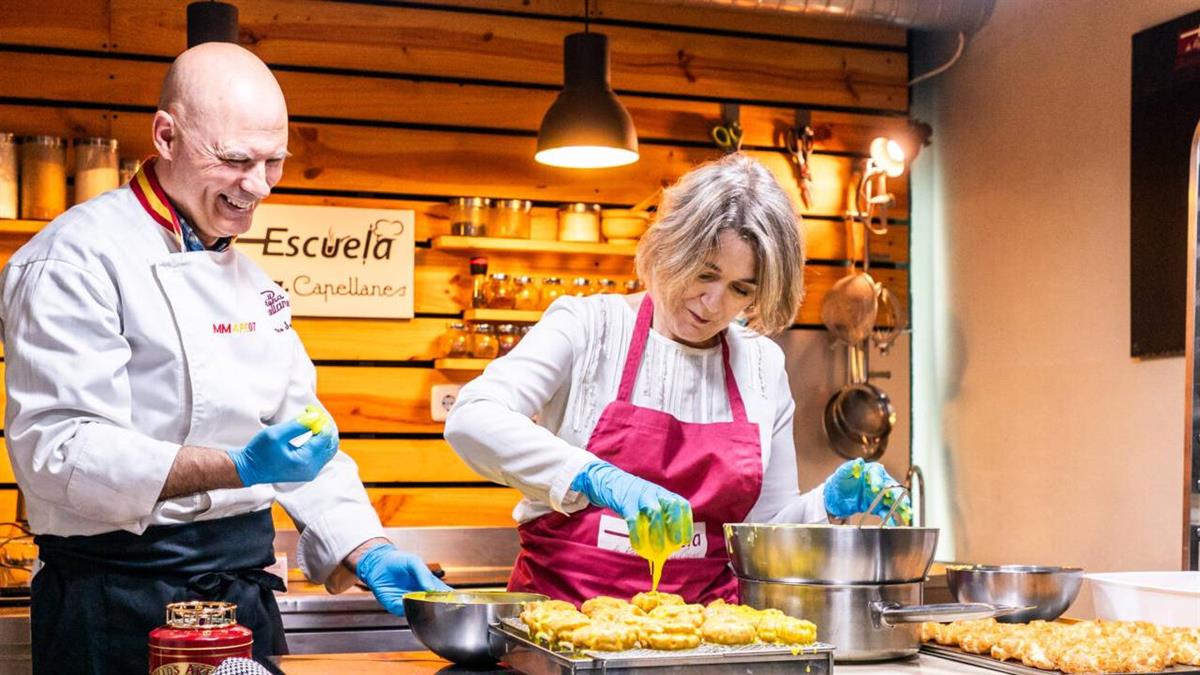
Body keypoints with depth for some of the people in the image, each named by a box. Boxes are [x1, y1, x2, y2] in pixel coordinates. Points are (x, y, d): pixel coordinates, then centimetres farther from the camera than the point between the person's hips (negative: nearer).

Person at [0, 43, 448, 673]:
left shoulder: (251, 280, 13)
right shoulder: (78, 257, -12)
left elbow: (301, 431, 14)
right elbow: (54, 449, -21)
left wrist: (368, 553, 0)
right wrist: (239, 469, -29)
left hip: (246, 591, 7)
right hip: (119, 607, -7)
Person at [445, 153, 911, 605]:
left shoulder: (764, 365, 11)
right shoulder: (588, 326, -1)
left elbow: (765, 527, 18)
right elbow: (471, 420, -17)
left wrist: (829, 503, -2)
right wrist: (598, 479, -29)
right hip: (562, 605, -5)